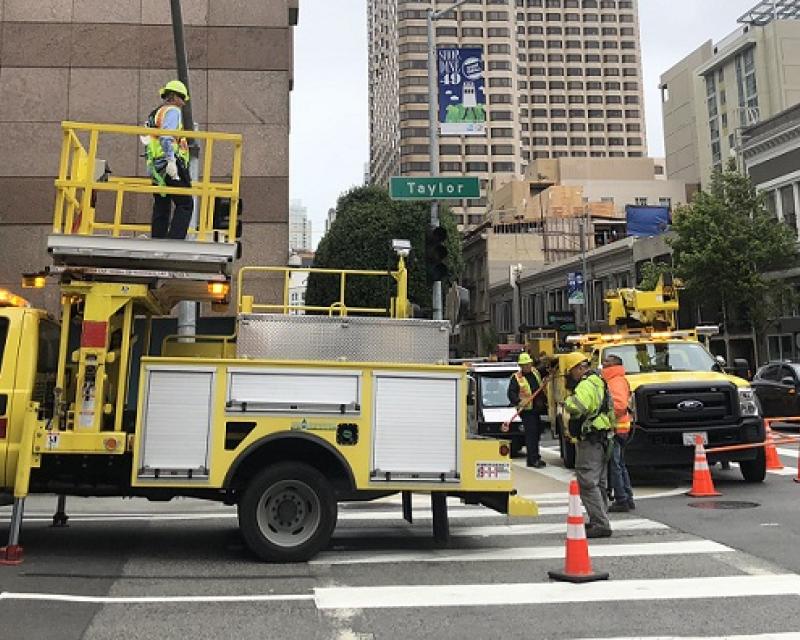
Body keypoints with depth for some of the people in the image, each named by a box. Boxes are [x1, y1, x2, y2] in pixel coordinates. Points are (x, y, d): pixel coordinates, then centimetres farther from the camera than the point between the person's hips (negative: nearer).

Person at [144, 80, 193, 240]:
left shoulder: (155, 113, 25)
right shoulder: (173, 111, -3)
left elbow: (149, 140, 23)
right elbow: (167, 136, -18)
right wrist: (171, 160, -25)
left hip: (156, 168, 9)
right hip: (172, 167, -9)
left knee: (161, 207, 9)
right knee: (185, 204, -8)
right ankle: (175, 239, -18)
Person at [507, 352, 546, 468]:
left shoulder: (535, 372, 12)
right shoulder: (516, 378, -7)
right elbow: (511, 393, -14)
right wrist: (518, 402, -29)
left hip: (537, 408, 7)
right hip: (526, 410, -7)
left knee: (537, 432, 12)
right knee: (531, 433, -11)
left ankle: (532, 457, 24)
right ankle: (533, 460, -8)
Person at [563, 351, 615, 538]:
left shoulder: (586, 385, -17)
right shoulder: (599, 382, 17)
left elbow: (577, 406, -35)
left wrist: (567, 402, -15)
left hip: (589, 440, -11)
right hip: (602, 437, 11)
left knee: (588, 483, -9)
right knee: (599, 482, 17)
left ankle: (600, 524, -9)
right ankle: (600, 520, 26)